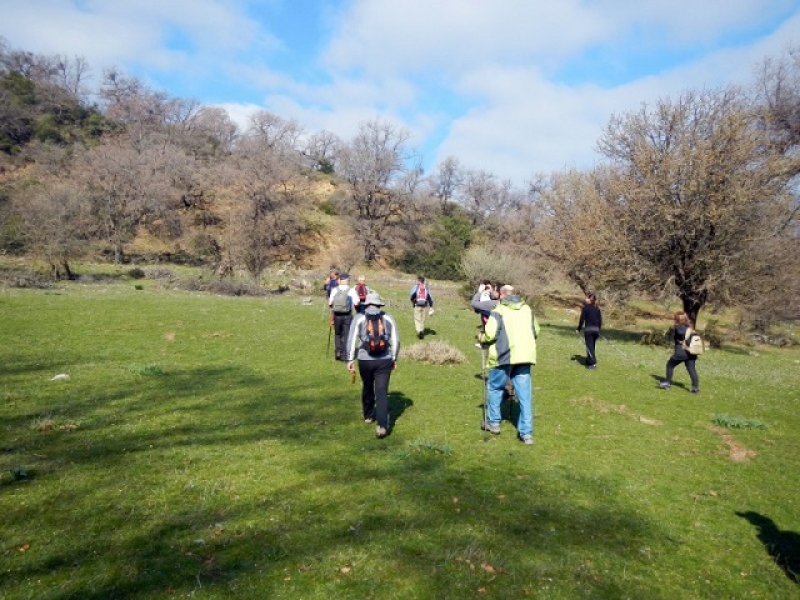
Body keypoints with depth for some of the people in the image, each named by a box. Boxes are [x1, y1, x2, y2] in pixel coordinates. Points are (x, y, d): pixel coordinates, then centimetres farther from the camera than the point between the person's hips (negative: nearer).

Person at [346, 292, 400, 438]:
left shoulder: (359, 318, 1)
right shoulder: (388, 318, 5)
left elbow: (352, 340, -5)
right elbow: (396, 340, 5)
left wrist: (350, 360, -2)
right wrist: (394, 359, 15)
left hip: (365, 361, 0)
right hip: (384, 360, 0)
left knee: (367, 388, 22)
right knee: (382, 392, 0)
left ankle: (368, 415, 41)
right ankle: (382, 425, -11)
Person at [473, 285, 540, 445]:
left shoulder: (498, 309, -1)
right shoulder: (527, 309, 15)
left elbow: (490, 334, -11)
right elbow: (536, 332, 20)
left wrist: (480, 337, 9)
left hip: (504, 355, -4)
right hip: (525, 355, 4)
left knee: (494, 387, 16)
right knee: (525, 393, 6)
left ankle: (493, 422, 25)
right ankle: (526, 432, 6)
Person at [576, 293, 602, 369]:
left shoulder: (585, 307, -7)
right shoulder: (597, 308, 10)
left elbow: (582, 319, -9)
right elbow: (600, 320, 11)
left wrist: (578, 329, 0)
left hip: (588, 329, -6)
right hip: (596, 329, 6)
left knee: (589, 346, -2)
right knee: (592, 346, 17)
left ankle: (593, 363, -7)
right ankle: (589, 362, 25)